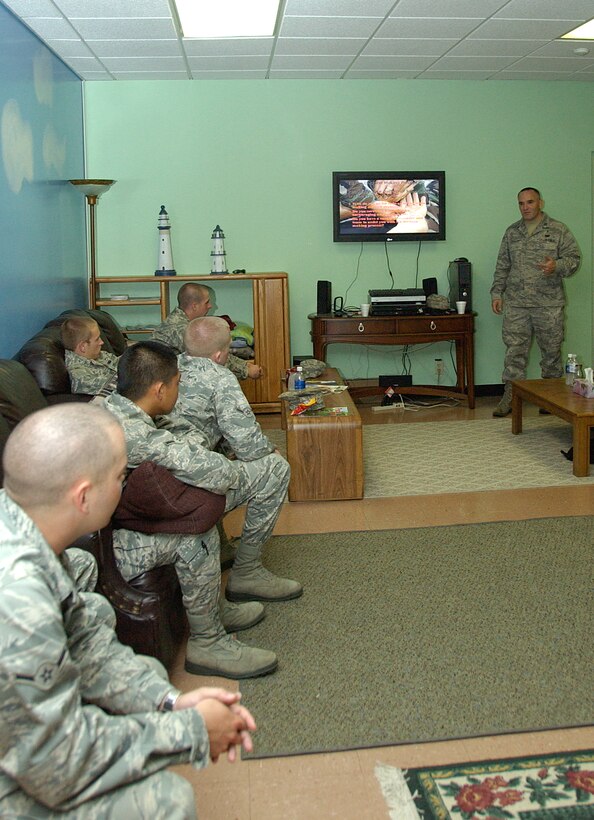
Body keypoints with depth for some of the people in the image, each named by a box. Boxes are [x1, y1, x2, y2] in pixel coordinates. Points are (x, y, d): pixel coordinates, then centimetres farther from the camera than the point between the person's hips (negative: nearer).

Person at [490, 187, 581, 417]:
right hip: (515, 304, 2)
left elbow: (574, 257, -1)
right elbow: (502, 266, 15)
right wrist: (496, 294, 8)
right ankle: (510, 397, 5)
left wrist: (556, 266, -21)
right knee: (514, 351, 1)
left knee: (551, 351, 4)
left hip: (549, 304, -2)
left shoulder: (558, 230, 3)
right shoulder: (511, 232, 13)